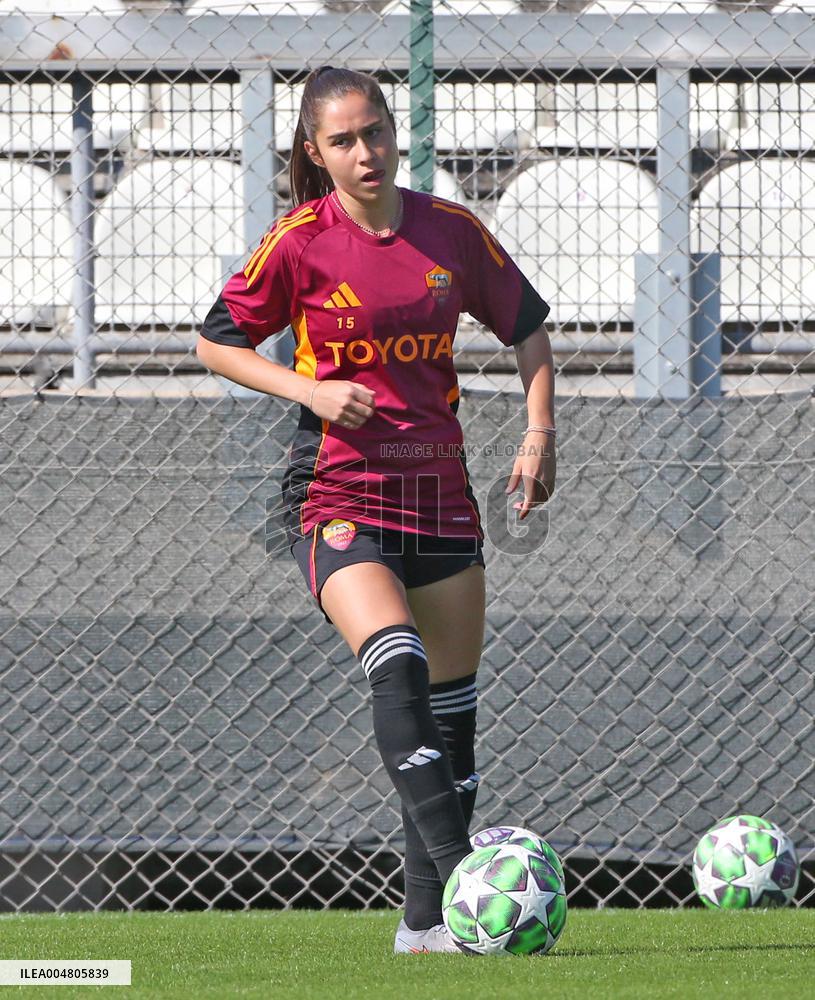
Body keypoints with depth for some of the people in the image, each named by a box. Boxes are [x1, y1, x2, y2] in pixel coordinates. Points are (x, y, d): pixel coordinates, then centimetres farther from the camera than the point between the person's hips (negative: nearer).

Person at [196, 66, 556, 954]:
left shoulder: (450, 232, 3)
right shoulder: (299, 243, -6)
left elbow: (527, 329, 16)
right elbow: (216, 341, 4)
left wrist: (539, 433, 3)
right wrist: (311, 390, -10)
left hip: (439, 493, 5)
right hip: (340, 499, -5)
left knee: (451, 706, 7)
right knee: (399, 672, -26)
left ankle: (424, 922, 16)